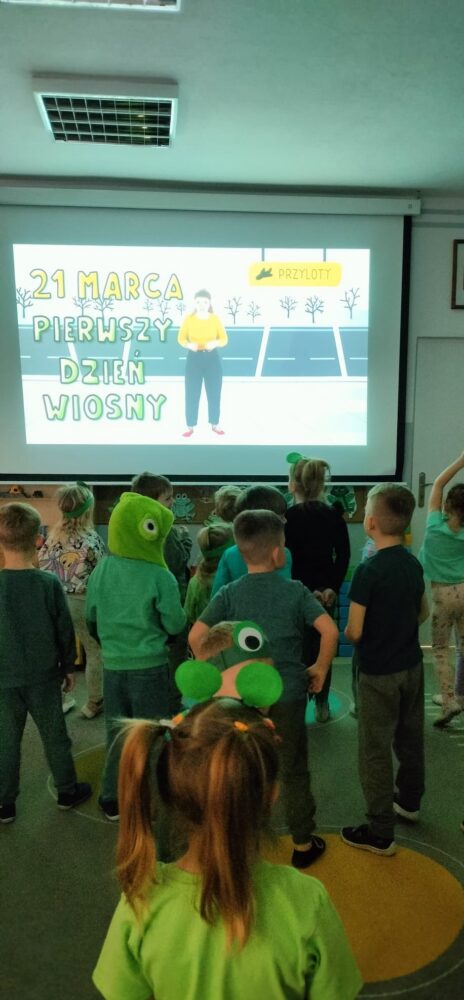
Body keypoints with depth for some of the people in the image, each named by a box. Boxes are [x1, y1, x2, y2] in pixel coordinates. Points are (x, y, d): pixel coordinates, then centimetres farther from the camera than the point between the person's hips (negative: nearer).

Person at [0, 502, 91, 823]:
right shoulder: (49, 583, -16)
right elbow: (65, 631, -7)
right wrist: (69, 667, 8)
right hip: (44, 676, 0)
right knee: (55, 736, 15)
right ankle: (67, 791, 31)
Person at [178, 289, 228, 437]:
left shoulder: (215, 318, -1)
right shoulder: (189, 318, -3)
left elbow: (224, 339, 1)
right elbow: (181, 338, 1)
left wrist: (215, 343, -20)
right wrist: (189, 345, -20)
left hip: (212, 358, 1)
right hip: (194, 358, -1)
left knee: (214, 393, 7)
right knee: (192, 394, 0)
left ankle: (215, 425, 20)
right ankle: (190, 426, 9)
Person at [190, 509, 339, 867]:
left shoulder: (229, 593, -6)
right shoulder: (295, 591, -9)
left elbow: (196, 636, -12)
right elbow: (330, 630, -16)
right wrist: (320, 668, -2)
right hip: (287, 696, -1)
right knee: (293, 771, 14)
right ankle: (303, 844, 28)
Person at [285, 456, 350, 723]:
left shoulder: (287, 517, -10)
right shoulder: (334, 515, 0)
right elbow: (343, 556, -2)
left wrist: (308, 590, -8)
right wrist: (332, 588, -2)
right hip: (326, 592, 3)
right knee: (321, 647, 14)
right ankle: (322, 705, 21)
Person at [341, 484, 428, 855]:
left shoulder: (369, 571, -23)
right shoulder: (414, 564, -1)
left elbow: (354, 632, -20)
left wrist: (346, 632, 1)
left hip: (379, 673, -7)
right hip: (412, 665, 7)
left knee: (376, 751, 4)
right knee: (410, 739, 22)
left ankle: (380, 833, 14)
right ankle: (409, 801, 43)